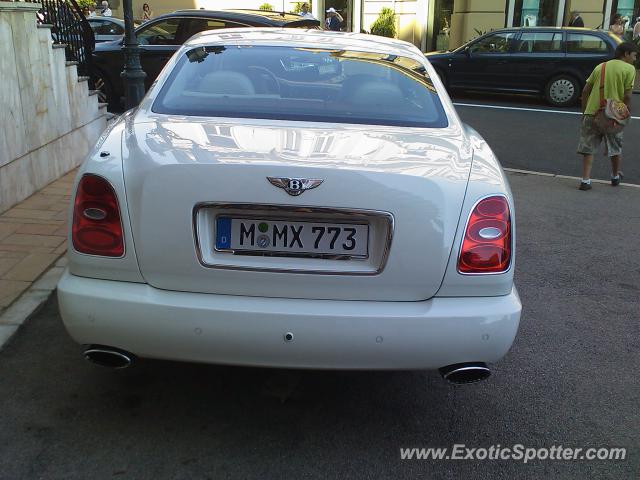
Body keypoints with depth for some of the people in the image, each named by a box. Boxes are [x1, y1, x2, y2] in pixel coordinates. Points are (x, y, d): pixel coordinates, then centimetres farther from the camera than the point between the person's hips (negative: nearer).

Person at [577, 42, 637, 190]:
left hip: (592, 112, 3)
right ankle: (615, 177, 33)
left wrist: (584, 111, 15)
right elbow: (627, 96, -10)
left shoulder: (600, 66, 13)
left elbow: (585, 91, 9)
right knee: (615, 148, 17)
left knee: (588, 147, 4)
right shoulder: (629, 69, -2)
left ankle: (586, 180, -5)